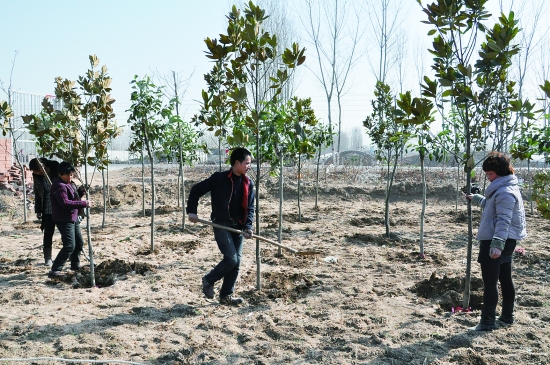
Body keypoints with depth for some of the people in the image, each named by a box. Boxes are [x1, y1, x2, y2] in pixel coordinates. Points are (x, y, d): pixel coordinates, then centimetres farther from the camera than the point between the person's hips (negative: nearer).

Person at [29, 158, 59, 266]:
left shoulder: (56, 169, -8)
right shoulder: (36, 176, 4)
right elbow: (37, 194, 12)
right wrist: (38, 210, 10)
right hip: (48, 209, 2)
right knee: (48, 233, 3)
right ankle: (47, 258, 12)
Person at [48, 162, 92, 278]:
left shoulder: (69, 184, 13)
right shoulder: (59, 186, -19)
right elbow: (65, 203, -28)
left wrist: (81, 191, 7)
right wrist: (84, 203, -28)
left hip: (73, 218, 10)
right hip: (64, 220, -10)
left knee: (79, 242, 20)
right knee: (69, 245, -17)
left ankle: (75, 265, 38)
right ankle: (55, 270, -14)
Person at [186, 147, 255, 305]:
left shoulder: (248, 183, 5)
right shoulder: (219, 178, -11)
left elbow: (250, 207, 7)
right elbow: (196, 190, -4)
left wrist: (248, 227, -6)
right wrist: (192, 211, -11)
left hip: (238, 227, 6)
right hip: (222, 225, -6)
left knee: (236, 262, 5)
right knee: (231, 259, -14)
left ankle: (226, 295, 19)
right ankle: (208, 280, 12)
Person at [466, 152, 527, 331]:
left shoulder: (505, 192, -19)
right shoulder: (503, 188, 14)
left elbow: (503, 221, -27)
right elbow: (492, 206, 32)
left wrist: (497, 244, -32)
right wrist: (476, 198, 39)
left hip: (494, 242, -11)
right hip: (505, 241, 11)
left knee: (490, 282, -6)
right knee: (505, 279, 17)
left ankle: (487, 322, 0)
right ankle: (507, 316, 28)